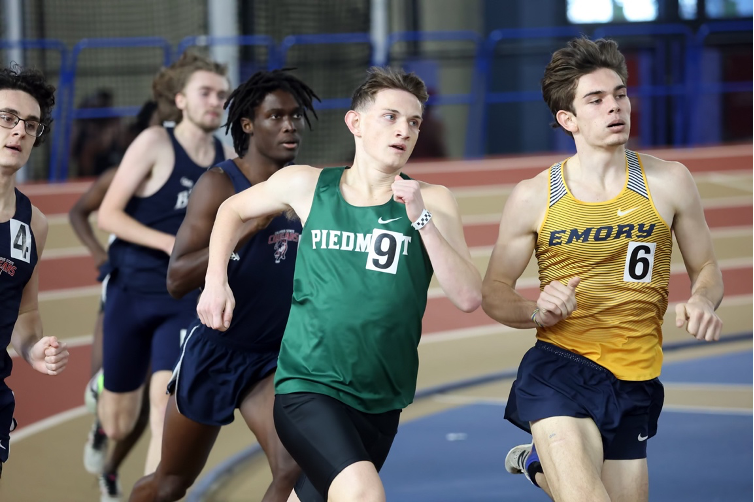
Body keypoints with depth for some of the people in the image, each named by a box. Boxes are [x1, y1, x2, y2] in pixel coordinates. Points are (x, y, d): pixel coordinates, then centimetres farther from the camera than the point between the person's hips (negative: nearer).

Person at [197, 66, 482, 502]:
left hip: (381, 402, 3)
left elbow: (469, 298, -13)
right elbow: (234, 210, 19)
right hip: (308, 388, -3)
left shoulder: (432, 202, -1)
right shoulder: (307, 185, 0)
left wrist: (420, 219, -19)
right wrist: (216, 280, 7)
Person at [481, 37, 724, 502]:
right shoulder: (533, 197, -2)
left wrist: (702, 302, -12)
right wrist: (537, 311, -16)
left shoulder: (669, 182, 1)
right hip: (559, 367, -3)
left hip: (635, 381, 3)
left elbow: (706, 268, 11)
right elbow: (494, 292, 6)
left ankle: (539, 463, 40)